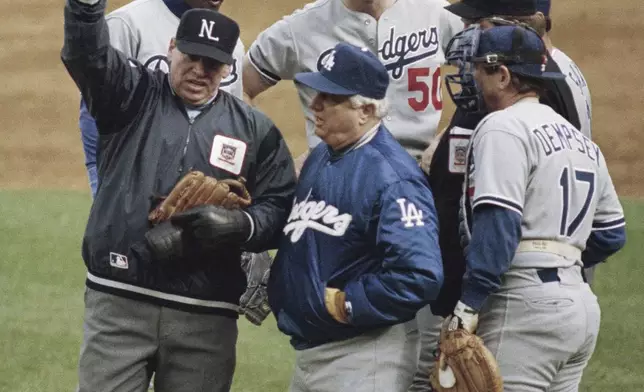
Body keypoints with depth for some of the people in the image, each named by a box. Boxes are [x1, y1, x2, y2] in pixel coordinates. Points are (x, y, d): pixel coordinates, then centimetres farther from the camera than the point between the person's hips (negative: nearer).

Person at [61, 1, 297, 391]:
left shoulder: (255, 129, 8)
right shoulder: (134, 95, 6)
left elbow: (281, 207, 5)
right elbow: (86, 52, -12)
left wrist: (240, 225, -17)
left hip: (206, 316, 1)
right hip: (118, 302, -1)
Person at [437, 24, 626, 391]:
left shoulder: (503, 127, -7)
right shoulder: (581, 141, 20)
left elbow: (498, 223, -17)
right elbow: (611, 234, 23)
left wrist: (467, 306, -18)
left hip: (527, 307, -9)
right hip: (581, 304, 9)